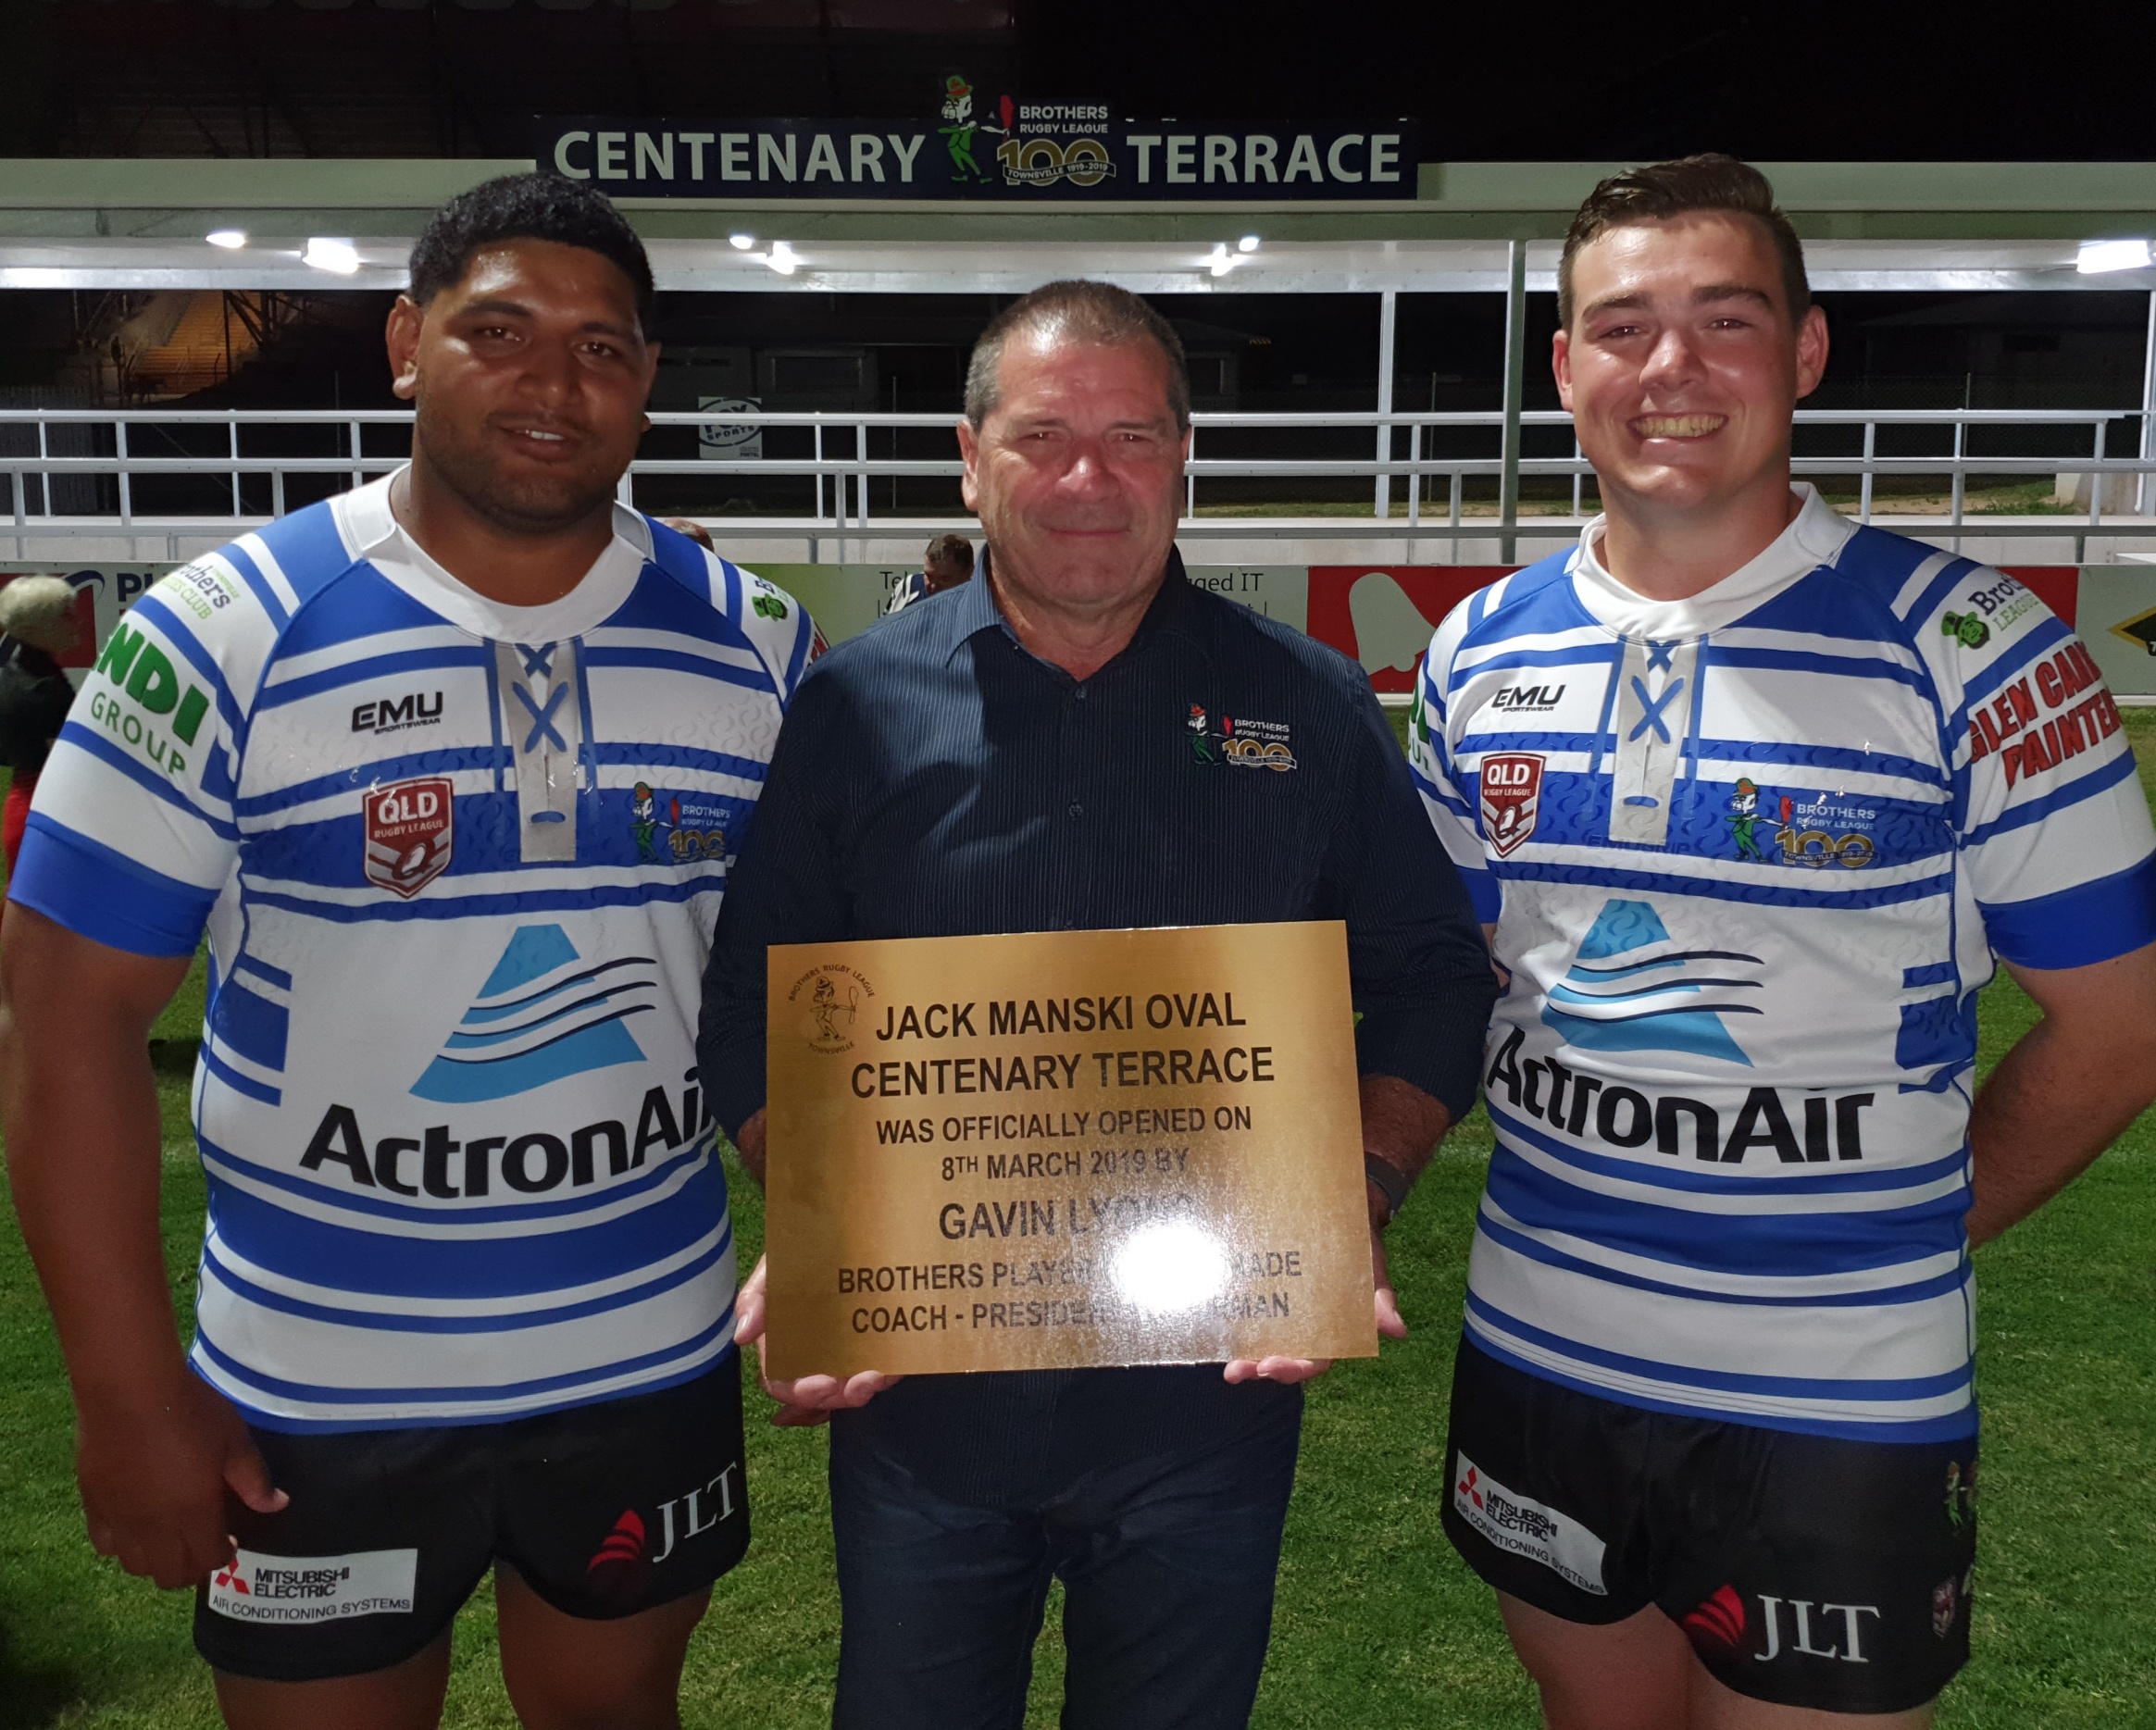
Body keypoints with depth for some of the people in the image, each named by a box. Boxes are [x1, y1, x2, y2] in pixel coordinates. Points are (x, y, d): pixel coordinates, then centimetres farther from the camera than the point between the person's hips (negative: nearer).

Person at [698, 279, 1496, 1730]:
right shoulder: (858, 708, -2)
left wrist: (1358, 1202, -11)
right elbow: (752, 1000, 2)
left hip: (1213, 1389, 0)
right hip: (915, 1381, 0)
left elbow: (1432, 980, 3)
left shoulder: (1313, 709, -1)